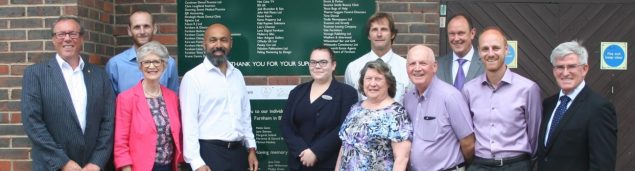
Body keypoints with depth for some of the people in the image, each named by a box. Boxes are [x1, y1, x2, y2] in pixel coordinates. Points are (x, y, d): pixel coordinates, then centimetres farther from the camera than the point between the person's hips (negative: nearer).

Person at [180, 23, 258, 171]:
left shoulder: (237, 75, 11)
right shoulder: (193, 77, -7)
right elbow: (189, 122, -11)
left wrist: (251, 148, 12)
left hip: (238, 151, 6)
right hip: (209, 152, -6)